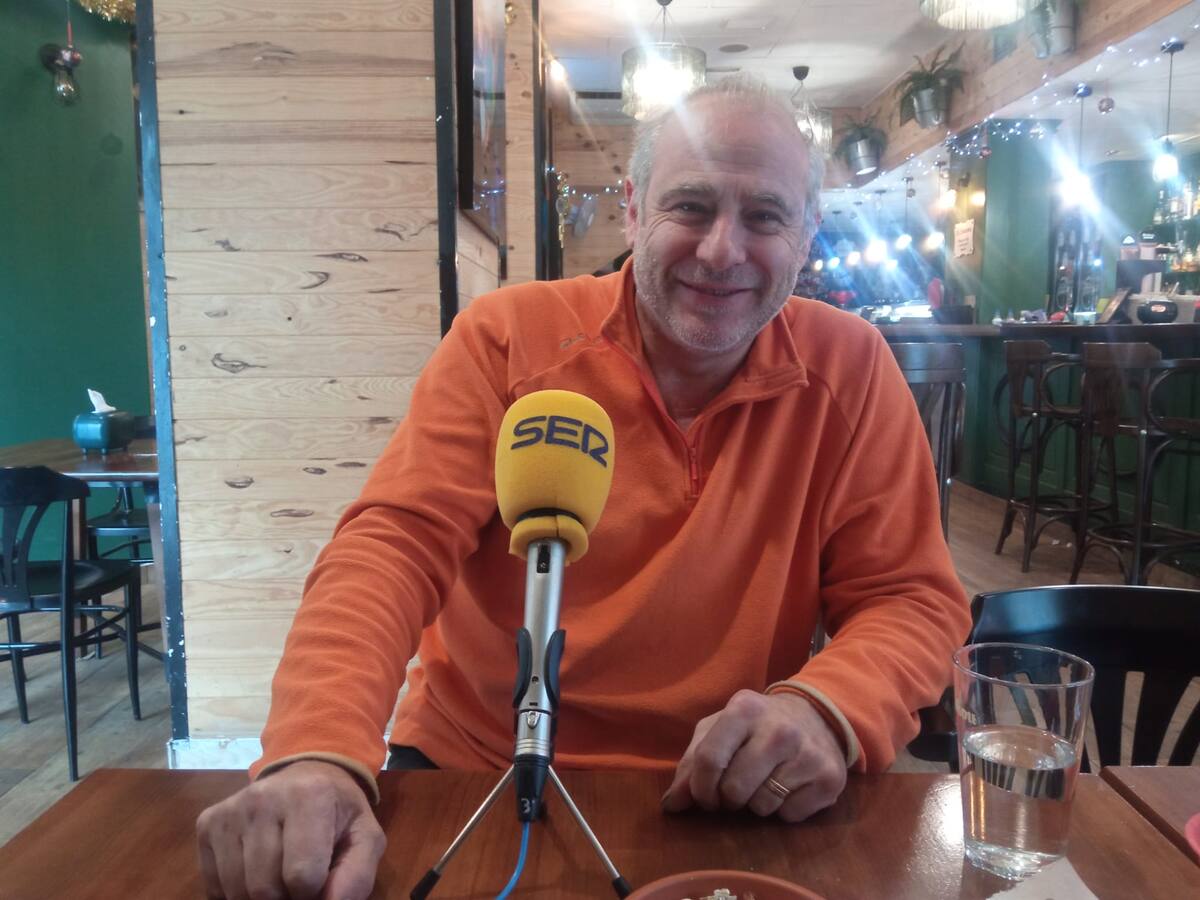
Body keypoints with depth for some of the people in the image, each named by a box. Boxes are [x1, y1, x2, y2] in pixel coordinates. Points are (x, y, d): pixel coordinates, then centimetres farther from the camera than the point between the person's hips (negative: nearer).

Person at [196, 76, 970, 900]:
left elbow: (911, 596, -2)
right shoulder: (507, 338, -6)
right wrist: (319, 755, -31)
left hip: (721, 809, 2)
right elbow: (395, 545, -13)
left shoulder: (850, 371, -4)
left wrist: (825, 710, -25)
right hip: (473, 775, 0)